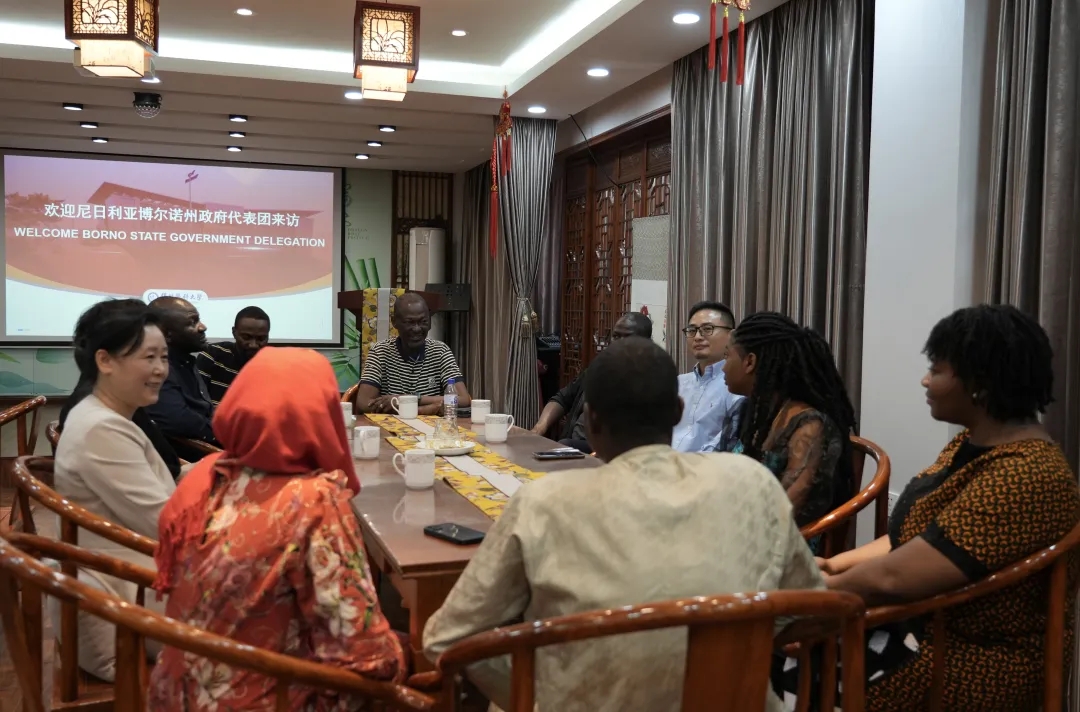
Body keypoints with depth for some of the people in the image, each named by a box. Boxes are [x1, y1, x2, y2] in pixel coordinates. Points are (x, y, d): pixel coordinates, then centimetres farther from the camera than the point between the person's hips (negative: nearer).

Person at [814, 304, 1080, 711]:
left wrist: (823, 588, -12)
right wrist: (839, 563, 0)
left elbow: (894, 578, -29)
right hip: (927, 625, 9)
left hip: (978, 662, -9)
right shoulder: (973, 443, 7)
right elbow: (915, 537, 12)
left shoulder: (1021, 478, -27)